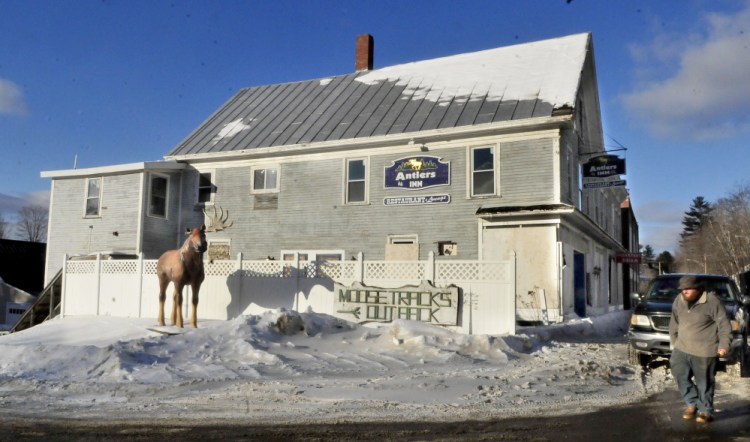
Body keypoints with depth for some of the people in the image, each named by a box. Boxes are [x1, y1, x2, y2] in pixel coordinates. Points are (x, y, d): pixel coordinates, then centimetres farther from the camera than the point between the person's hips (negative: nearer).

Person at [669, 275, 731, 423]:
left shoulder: (711, 302, -11)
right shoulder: (678, 301, 5)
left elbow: (723, 325, -9)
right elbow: (674, 324, 17)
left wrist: (723, 345, -14)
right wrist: (673, 342, 18)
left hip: (704, 352, -5)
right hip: (681, 349, 5)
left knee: (705, 382, 3)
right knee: (679, 375, 1)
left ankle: (705, 411, 18)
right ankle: (692, 403, 20)